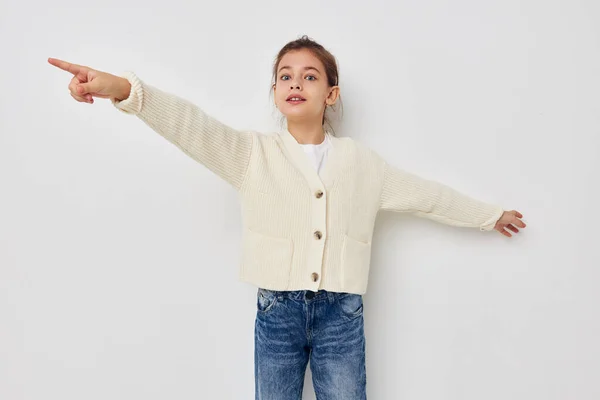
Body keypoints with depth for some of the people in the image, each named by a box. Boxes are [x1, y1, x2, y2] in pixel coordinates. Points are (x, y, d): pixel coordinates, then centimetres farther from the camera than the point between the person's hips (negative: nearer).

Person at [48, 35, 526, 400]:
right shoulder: (253, 153, -1)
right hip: (276, 311, 0)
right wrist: (124, 88, -33)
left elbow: (428, 194, 14)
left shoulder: (362, 160, 4)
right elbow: (194, 127, -17)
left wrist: (491, 215, 24)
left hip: (342, 313, 1)